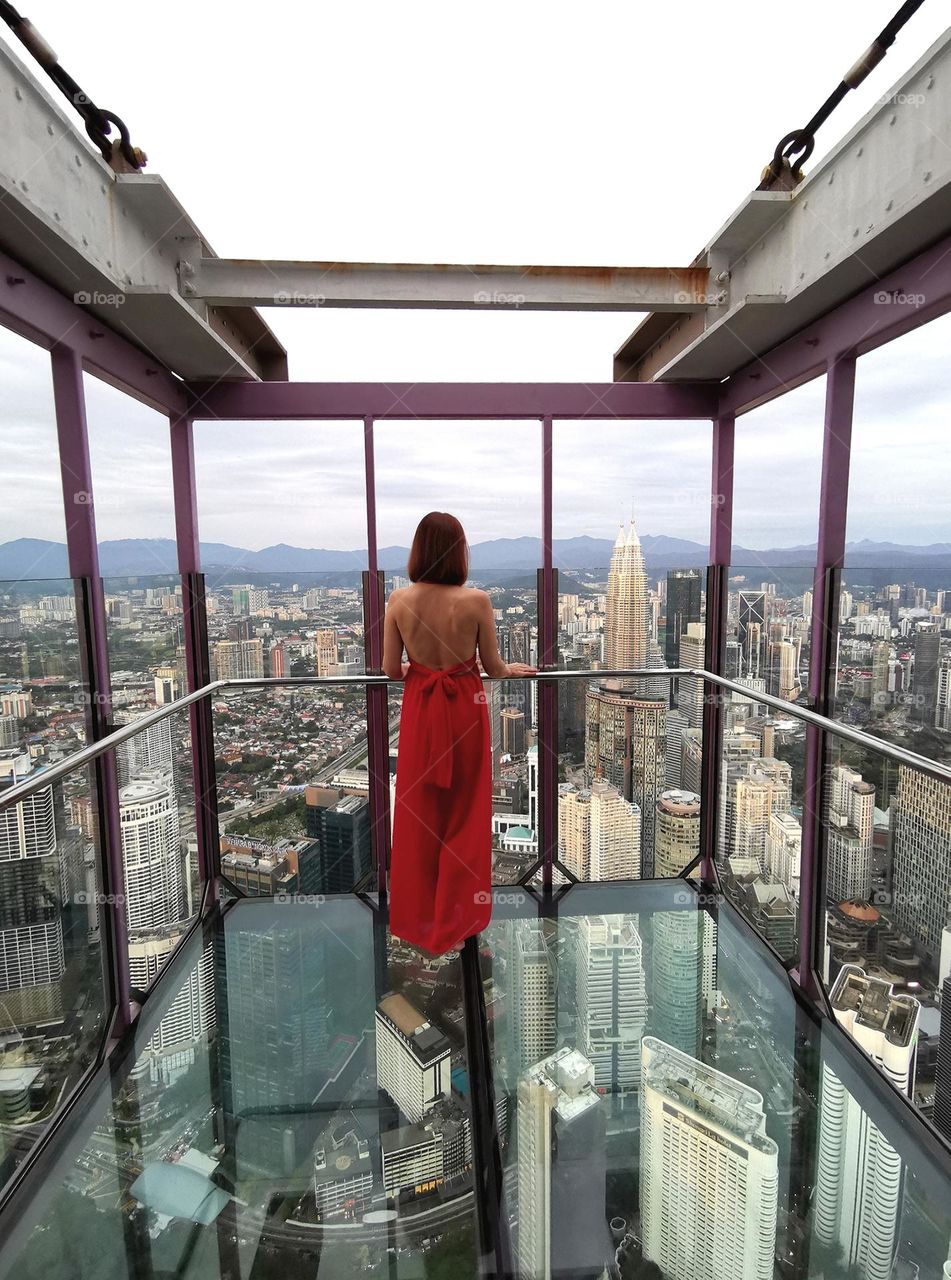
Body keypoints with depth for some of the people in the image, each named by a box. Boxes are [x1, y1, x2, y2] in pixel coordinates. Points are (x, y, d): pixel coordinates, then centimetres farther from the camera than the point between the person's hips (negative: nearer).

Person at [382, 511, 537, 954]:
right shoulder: (476, 600, -16)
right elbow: (493, 668, -7)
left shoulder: (399, 600, -9)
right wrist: (514, 668, 16)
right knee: (464, 815, 15)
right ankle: (454, 920, 30)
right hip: (465, 710, -2)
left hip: (419, 710, 2)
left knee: (418, 813, 18)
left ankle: (416, 915, 33)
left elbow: (391, 669, -4)